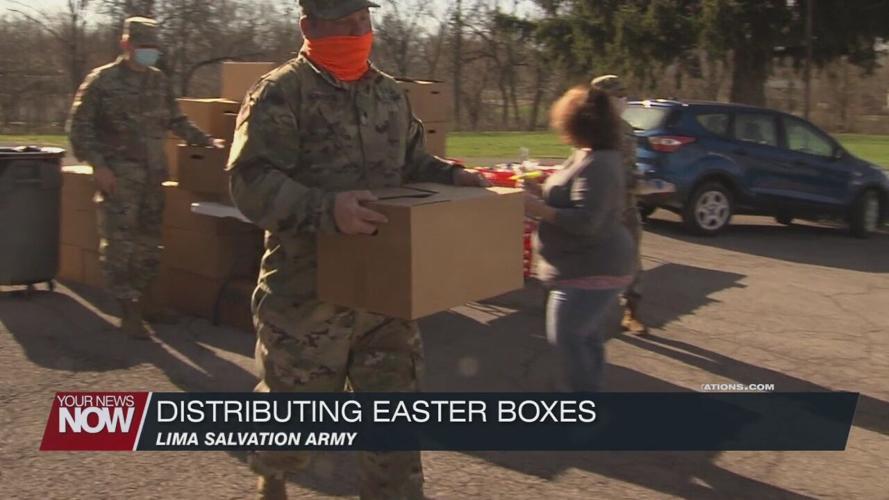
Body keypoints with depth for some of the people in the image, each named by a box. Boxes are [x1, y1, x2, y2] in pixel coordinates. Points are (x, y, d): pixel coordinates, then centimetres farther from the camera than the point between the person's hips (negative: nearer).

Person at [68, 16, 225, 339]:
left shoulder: (159, 81, 12)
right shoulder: (102, 80, -4)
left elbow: (175, 121, 21)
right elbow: (80, 126, -5)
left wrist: (205, 141, 10)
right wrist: (97, 165, -14)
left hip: (152, 174, 6)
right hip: (118, 176, -5)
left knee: (149, 241, 10)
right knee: (119, 242, -7)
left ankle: (142, 300, 23)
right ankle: (128, 310, -1)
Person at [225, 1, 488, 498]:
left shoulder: (391, 93, 11)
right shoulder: (280, 94, -11)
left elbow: (412, 163, 23)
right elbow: (252, 182, -21)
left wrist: (451, 175, 3)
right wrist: (326, 209, -36)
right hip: (307, 290, -5)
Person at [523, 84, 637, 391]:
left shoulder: (596, 165, -24)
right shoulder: (594, 157, 10)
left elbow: (586, 222, -29)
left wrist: (538, 209, -24)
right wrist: (543, 193, 6)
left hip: (594, 270, -11)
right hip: (591, 266, 11)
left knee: (565, 336, -7)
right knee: (586, 337, 19)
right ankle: (590, 385, 32)